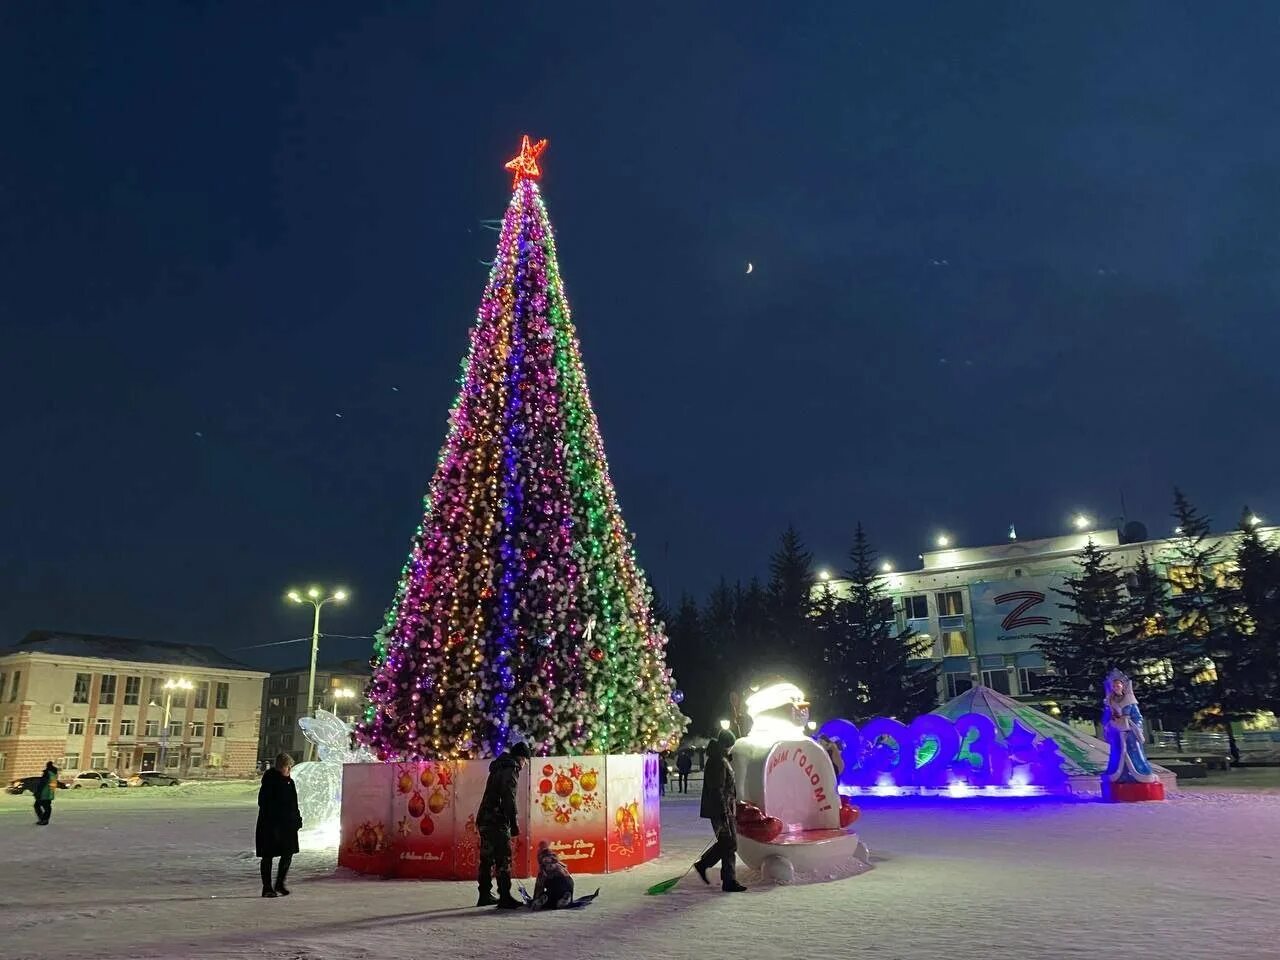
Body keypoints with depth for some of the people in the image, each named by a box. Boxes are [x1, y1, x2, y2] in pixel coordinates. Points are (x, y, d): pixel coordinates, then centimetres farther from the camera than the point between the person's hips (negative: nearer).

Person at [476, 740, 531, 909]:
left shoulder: (497, 768, 21)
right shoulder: (510, 770, -9)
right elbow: (508, 798, -18)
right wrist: (514, 823, -18)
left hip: (484, 819, 10)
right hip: (497, 822, -10)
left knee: (487, 858, 15)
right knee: (504, 859, -8)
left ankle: (485, 895, 21)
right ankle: (505, 898, -10)